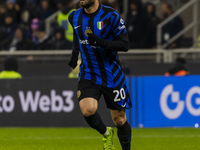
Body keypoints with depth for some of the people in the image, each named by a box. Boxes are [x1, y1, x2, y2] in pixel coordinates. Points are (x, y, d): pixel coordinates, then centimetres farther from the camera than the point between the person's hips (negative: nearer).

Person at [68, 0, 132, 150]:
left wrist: (99, 42, -26)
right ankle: (106, 134, 9)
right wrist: (75, 54, 11)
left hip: (111, 75, -3)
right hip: (88, 74, 3)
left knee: (119, 119, 3)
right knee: (87, 110, -22)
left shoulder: (111, 16, -13)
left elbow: (125, 45, -14)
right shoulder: (74, 17, 2)